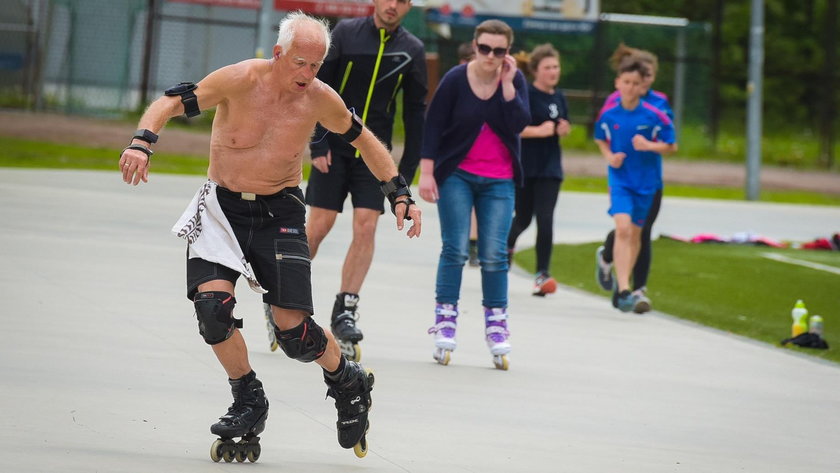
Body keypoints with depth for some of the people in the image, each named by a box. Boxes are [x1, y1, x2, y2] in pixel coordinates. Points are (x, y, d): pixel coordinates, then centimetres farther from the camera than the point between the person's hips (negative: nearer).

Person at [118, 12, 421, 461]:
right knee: (212, 305, -22)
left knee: (293, 330, -11)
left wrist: (399, 193, 8)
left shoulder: (319, 99, -8)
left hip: (279, 213, 0)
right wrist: (142, 141, -34)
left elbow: (363, 139, 10)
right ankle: (248, 402, 1)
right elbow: (171, 102, -16)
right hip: (222, 208, 0)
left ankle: (347, 382, 22)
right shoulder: (241, 80, -16)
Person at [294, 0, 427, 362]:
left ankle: (345, 312, 0)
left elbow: (415, 111, 6)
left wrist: (408, 168, 3)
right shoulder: (346, 33, -4)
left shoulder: (412, 50, 1)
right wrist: (317, 144, -9)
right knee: (318, 226, -3)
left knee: (366, 228, -9)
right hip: (334, 146, -2)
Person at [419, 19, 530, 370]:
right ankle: (445, 320, -1)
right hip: (457, 176, -2)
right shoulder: (456, 79, -8)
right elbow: (433, 125, -5)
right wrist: (426, 172, -10)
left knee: (494, 254, -2)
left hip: (499, 182, 2)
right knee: (455, 249, -7)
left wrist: (507, 84, -19)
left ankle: (496, 324, 6)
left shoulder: (515, 80, -2)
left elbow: (519, 123, -14)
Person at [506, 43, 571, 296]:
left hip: (550, 167, 4)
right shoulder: (525, 94, -11)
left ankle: (542, 274, -7)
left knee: (545, 219, -8)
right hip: (524, 166, -4)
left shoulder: (559, 97, 9)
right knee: (523, 217, 8)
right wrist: (538, 131, -23)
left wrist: (564, 129, 0)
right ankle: (507, 245, 42)